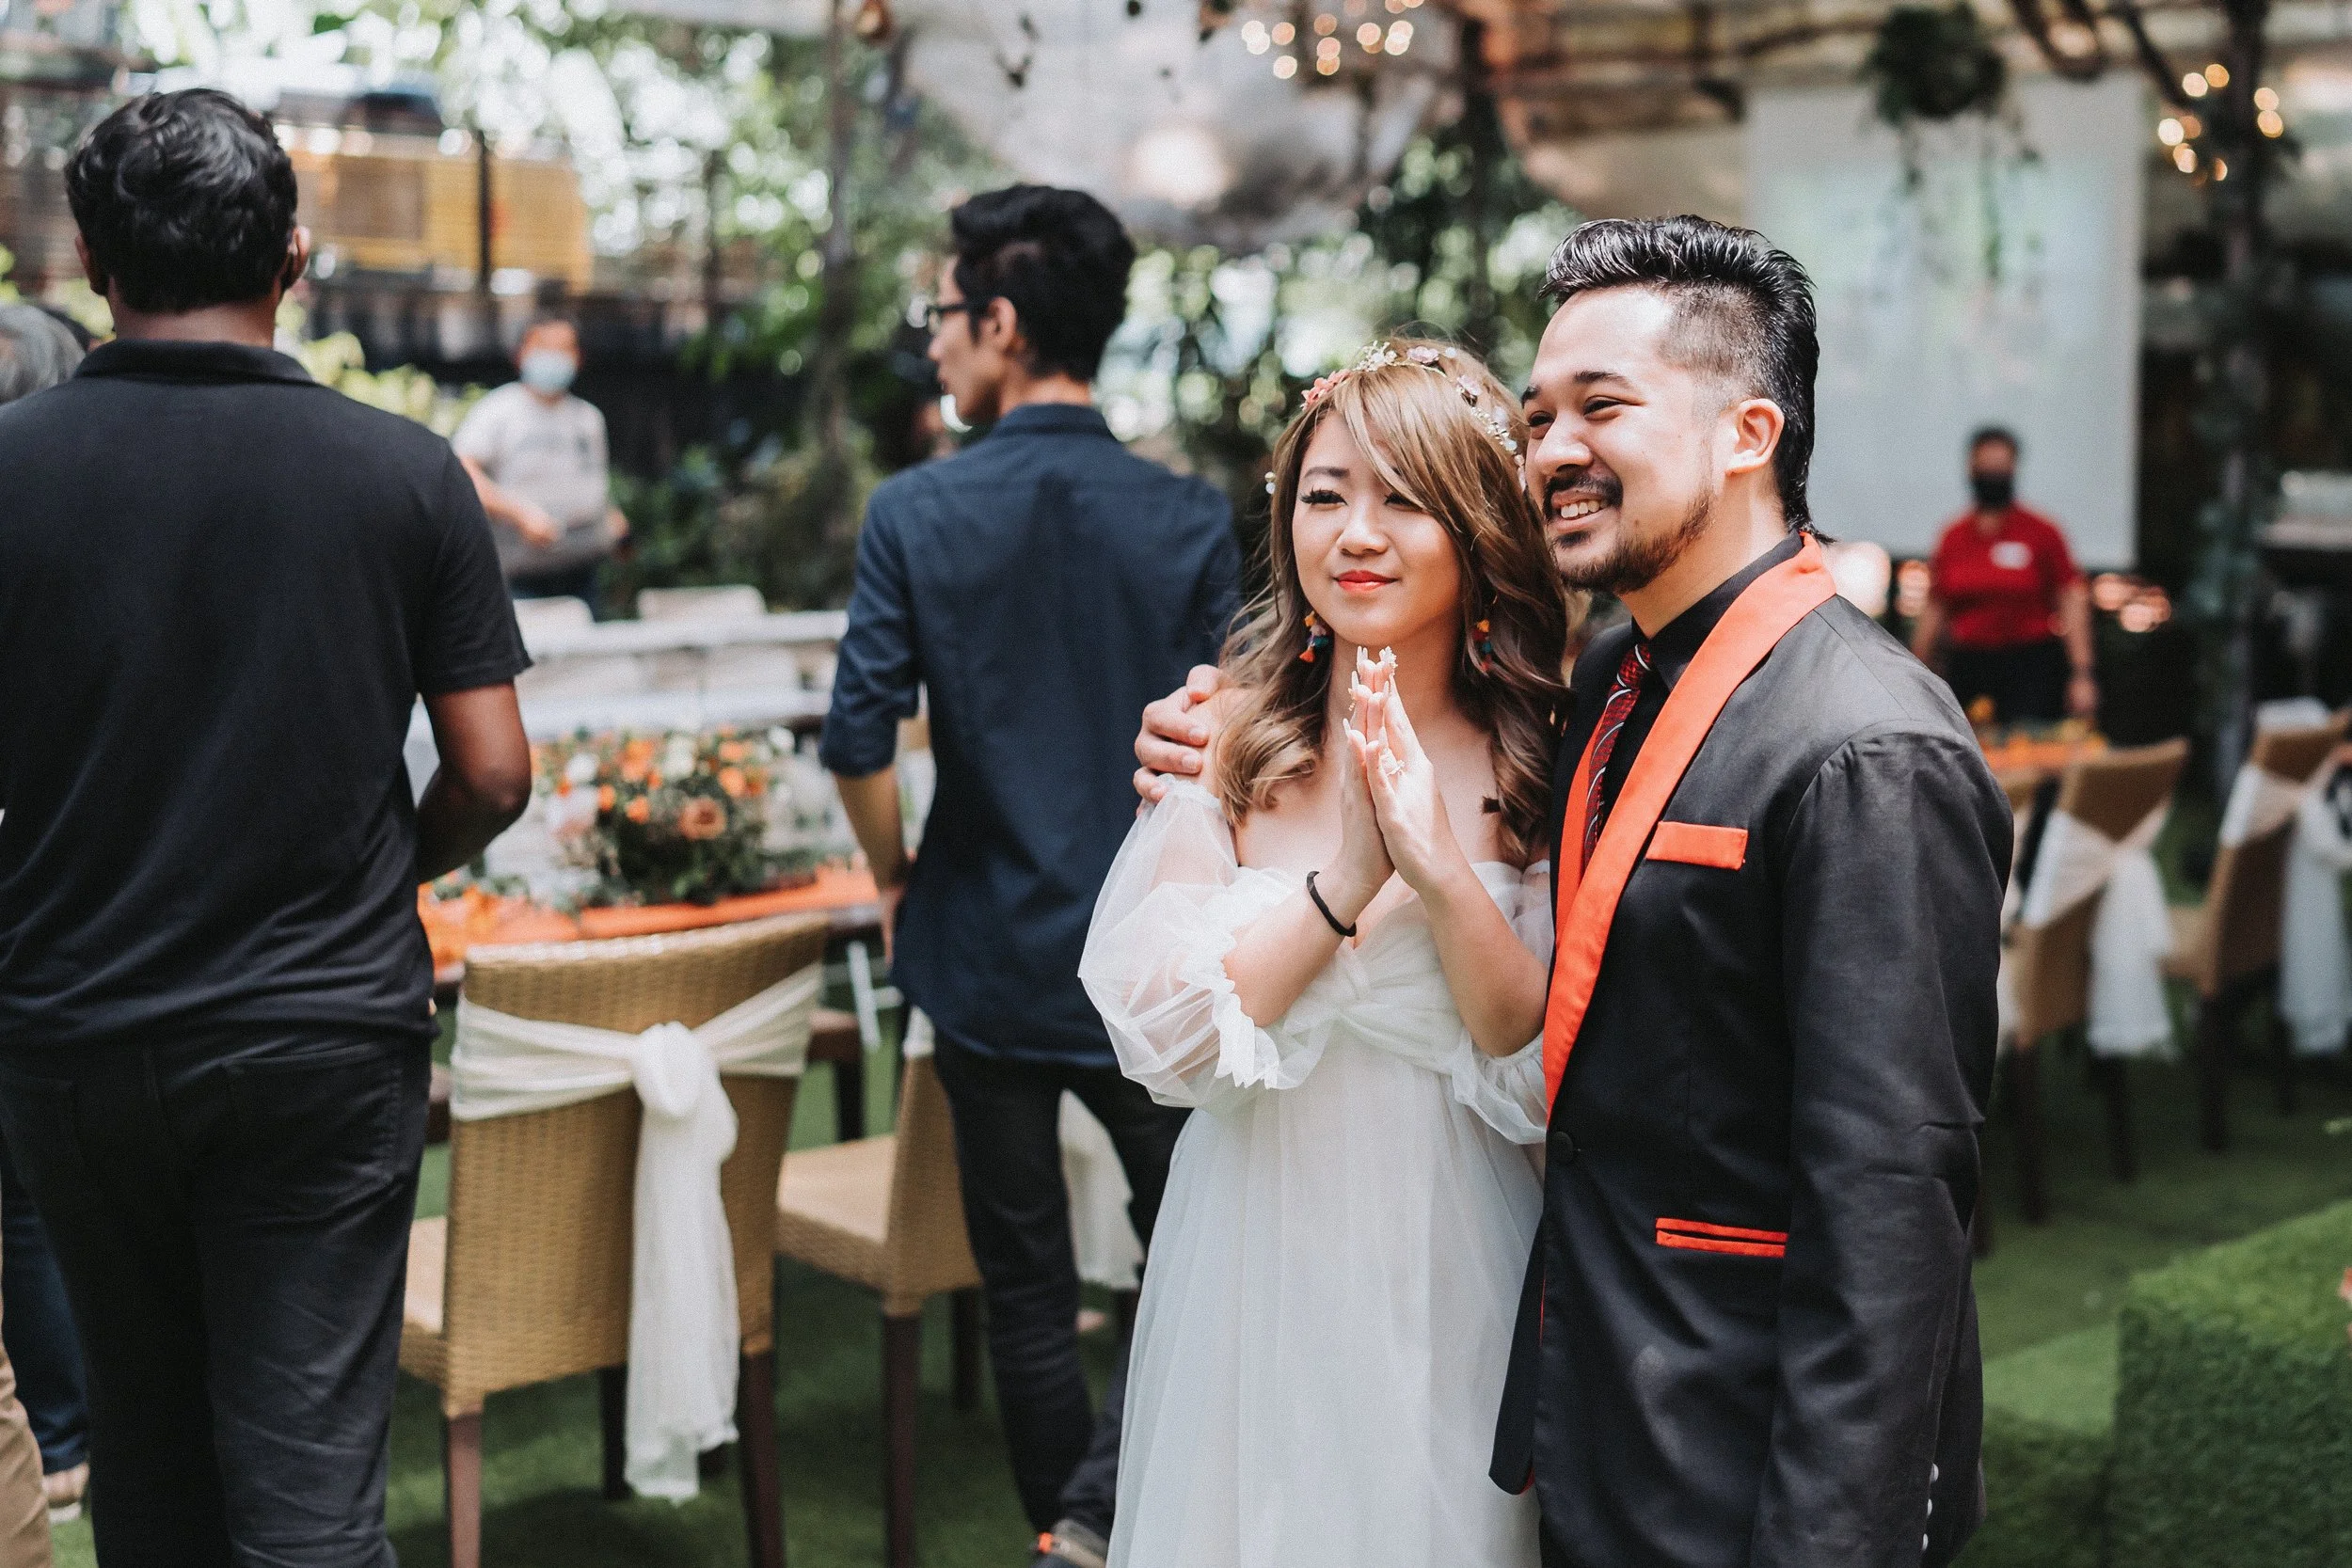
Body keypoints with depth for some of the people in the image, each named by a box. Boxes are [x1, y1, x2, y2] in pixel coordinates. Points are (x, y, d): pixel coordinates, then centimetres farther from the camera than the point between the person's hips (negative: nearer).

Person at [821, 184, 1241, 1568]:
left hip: (987, 960, 1)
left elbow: (859, 743, -13)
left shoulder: (917, 515, -9)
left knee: (1026, 1285, 15)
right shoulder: (1192, 521, -7)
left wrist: (897, 880, 6)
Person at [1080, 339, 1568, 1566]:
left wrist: (1442, 873, -24)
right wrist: (1346, 878, -22)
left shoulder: (1544, 755, -6)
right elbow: (1165, 1039, -11)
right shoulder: (1227, 736, -5)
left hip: (1449, 1288, -1)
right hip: (1253, 1271, 1)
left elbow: (1546, 1085, -11)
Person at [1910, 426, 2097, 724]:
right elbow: (1934, 610, 14)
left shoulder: (2041, 532, 1)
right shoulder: (1953, 538, 9)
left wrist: (2081, 675, -6)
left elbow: (2072, 603, 0)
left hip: (2030, 668, -3)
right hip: (1967, 669, 3)